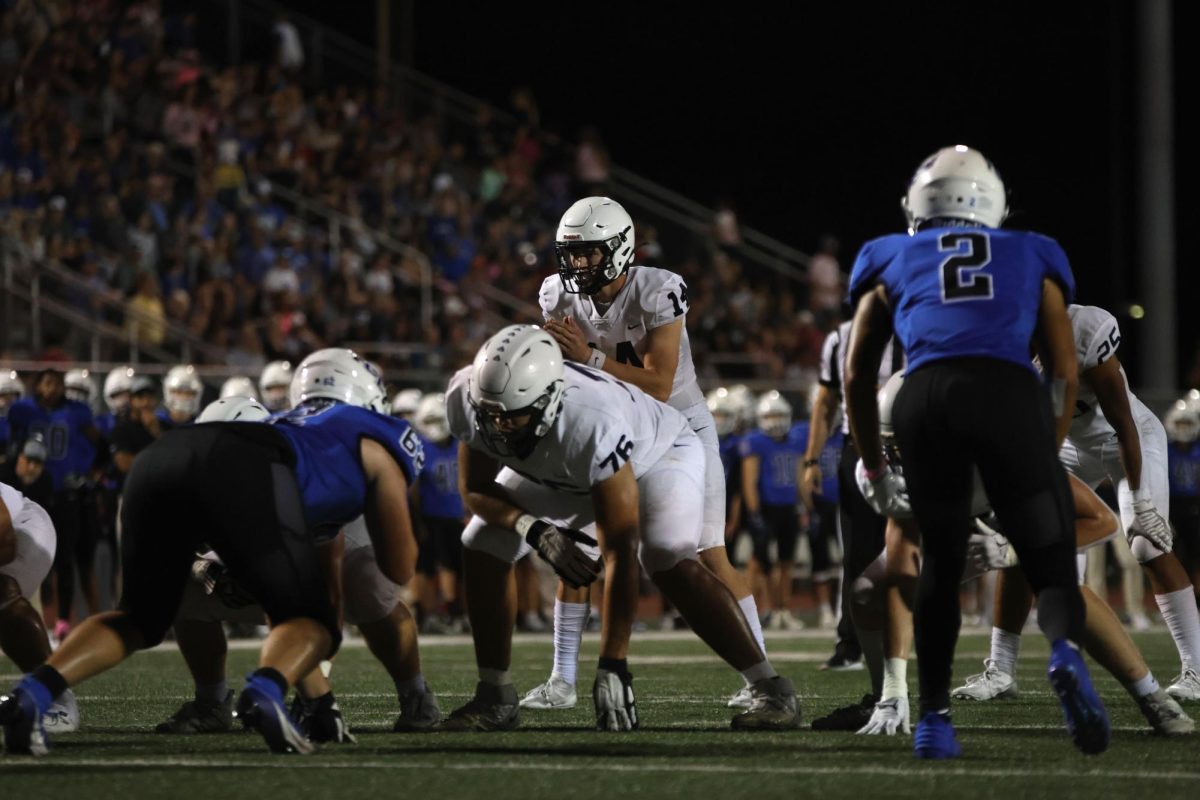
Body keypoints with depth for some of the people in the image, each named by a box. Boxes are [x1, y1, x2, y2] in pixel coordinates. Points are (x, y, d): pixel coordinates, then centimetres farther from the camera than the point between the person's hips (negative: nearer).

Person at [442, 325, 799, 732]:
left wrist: (611, 667, -43)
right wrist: (534, 529, -35)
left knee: (668, 563, -29)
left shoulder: (593, 423, -46)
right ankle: (495, 698, 8)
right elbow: (476, 489, -13)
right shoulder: (468, 399, -31)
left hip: (657, 452, -6)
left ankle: (769, 688, -22)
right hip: (561, 474, 6)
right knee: (482, 549, -6)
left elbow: (619, 551, -43)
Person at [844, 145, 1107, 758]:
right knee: (1050, 562, 5)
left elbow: (856, 376, 30)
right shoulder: (1033, 258, 29)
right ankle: (1066, 650, -27)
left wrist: (873, 467, 41)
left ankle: (933, 718, 12)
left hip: (927, 394, 1)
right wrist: (1047, 456, 35)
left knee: (940, 563, 19)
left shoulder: (891, 261, 29)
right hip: (1010, 392, -1)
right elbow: (1065, 373, 25)